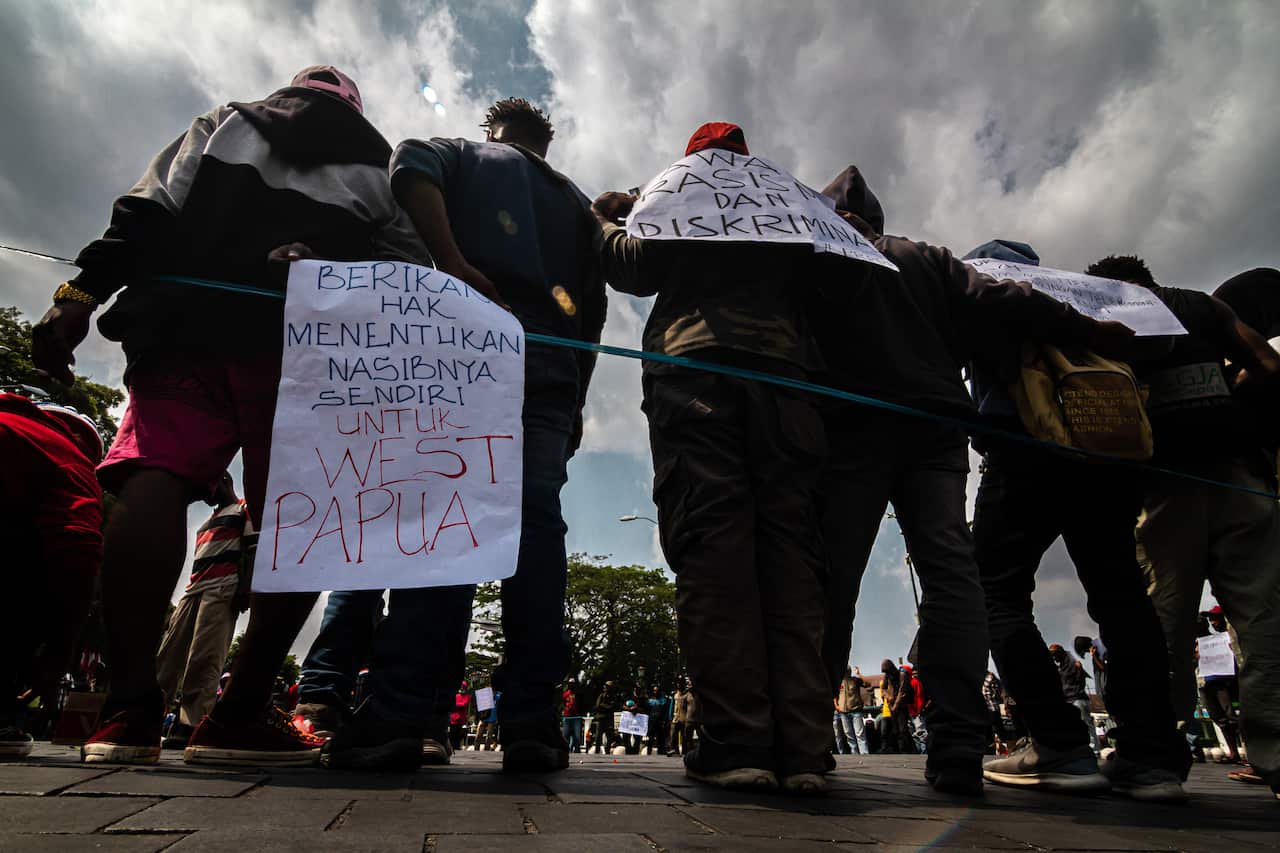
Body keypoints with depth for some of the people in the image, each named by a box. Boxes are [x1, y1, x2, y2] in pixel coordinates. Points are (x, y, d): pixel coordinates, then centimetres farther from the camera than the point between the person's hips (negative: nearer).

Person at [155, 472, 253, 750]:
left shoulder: (245, 509, 8)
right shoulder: (210, 520, 34)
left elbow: (252, 549, -6)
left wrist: (245, 587, -18)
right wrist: (187, 596, 19)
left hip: (223, 588, -9)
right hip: (194, 589, 9)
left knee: (204, 660, -16)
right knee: (168, 655, -2)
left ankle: (190, 727, -20)